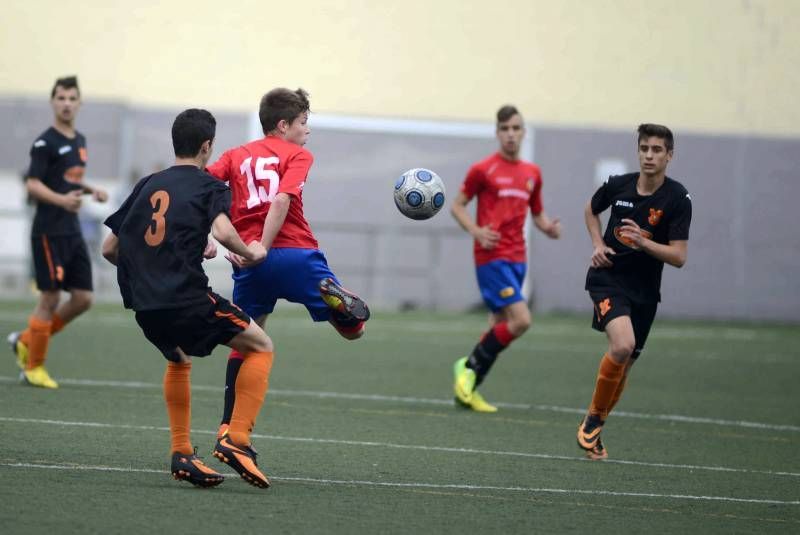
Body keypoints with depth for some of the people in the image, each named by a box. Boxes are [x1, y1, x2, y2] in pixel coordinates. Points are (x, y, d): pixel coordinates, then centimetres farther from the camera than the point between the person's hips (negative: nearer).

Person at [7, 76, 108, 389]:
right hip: (49, 231, -8)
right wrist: (61, 200, -34)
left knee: (83, 299, 4)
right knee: (50, 298, -5)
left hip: (73, 232, 8)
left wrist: (91, 190, 12)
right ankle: (33, 368, 8)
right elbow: (32, 184, -19)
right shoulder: (45, 143, -10)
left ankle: (26, 341, 20)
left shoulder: (79, 141, 15)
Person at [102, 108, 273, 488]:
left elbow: (110, 249, 20)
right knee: (260, 347, 10)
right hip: (186, 298, -6)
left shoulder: (147, 185, 19)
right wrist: (250, 253, 0)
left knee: (178, 360, 34)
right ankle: (236, 441, -3)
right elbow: (222, 231, -18)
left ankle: (181, 454, 26)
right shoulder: (208, 186, 3)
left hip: (144, 306, 6)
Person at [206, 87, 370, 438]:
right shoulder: (298, 156, 6)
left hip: (248, 260, 4)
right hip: (295, 253, -4)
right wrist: (263, 248, -16)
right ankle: (332, 294, -29)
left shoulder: (236, 155, 19)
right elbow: (282, 200, -12)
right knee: (353, 328, 4)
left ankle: (229, 428, 12)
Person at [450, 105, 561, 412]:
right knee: (521, 320, -18)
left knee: (499, 326, 9)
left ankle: (468, 390, 18)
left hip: (517, 258, 7)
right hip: (491, 257, -7)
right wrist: (476, 231, -16)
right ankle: (469, 367, -2)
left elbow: (537, 213, 22)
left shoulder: (532, 173, 12)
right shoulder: (483, 170, -4)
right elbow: (457, 206, 2)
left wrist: (548, 228, 0)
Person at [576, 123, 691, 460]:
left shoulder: (677, 199, -9)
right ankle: (593, 418, -8)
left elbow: (678, 257, -12)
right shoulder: (618, 185, -4)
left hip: (645, 290, 2)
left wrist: (644, 242, -26)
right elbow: (591, 210, 19)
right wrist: (598, 244, 4)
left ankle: (593, 431, 31)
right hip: (608, 278, -2)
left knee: (624, 366, 9)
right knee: (622, 345, -26)